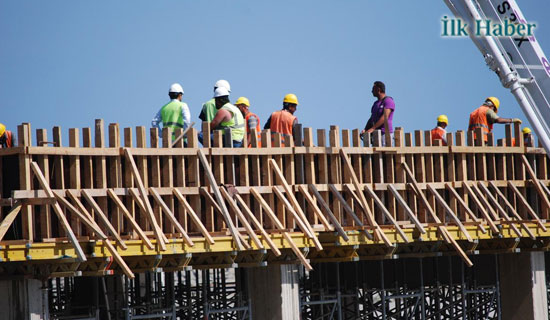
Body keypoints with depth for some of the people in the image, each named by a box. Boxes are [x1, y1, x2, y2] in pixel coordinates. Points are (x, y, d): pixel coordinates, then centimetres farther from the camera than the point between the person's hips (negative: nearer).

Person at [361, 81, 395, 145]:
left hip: (385, 133, -8)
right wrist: (365, 130, 2)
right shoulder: (376, 103, 22)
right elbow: (372, 119, 20)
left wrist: (372, 128, -24)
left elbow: (385, 117, -18)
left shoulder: (388, 101, -6)